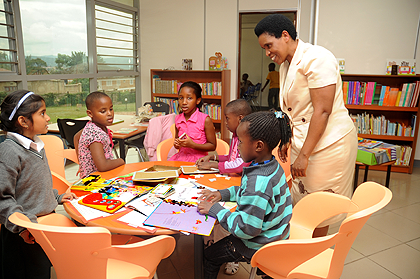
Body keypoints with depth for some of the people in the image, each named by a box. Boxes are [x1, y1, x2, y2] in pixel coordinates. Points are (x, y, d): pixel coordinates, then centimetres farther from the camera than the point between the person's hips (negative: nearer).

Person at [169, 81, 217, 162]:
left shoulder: (205, 120, -10)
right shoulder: (177, 119, 6)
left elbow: (213, 146, -6)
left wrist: (192, 145, -18)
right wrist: (176, 144, 1)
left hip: (198, 159, -4)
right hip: (180, 156, 5)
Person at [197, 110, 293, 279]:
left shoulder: (258, 181, -34)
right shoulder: (273, 166, -5)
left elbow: (247, 229, -31)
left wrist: (215, 210, -21)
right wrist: (223, 194, 3)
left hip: (259, 247, -8)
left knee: (209, 255, 10)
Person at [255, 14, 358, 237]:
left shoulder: (316, 58, -17)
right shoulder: (286, 65, 11)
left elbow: (322, 111, -22)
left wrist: (303, 155, -22)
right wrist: (286, 141, 17)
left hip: (329, 143, -8)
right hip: (303, 143, 9)